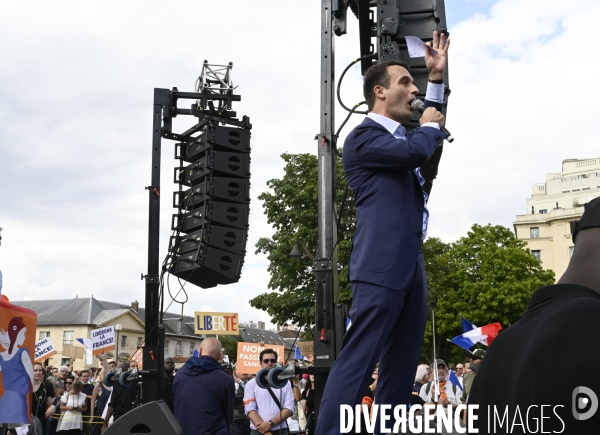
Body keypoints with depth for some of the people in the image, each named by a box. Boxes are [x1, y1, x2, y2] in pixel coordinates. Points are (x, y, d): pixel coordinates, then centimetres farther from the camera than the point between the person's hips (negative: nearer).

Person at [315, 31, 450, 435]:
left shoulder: (403, 137, 25)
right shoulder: (363, 138, -4)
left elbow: (434, 136, 45)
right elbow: (416, 151, -19)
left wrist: (437, 77, 35)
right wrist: (429, 126, 3)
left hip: (411, 266, 10)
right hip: (382, 267, -9)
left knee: (402, 368, 8)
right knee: (358, 362, -14)